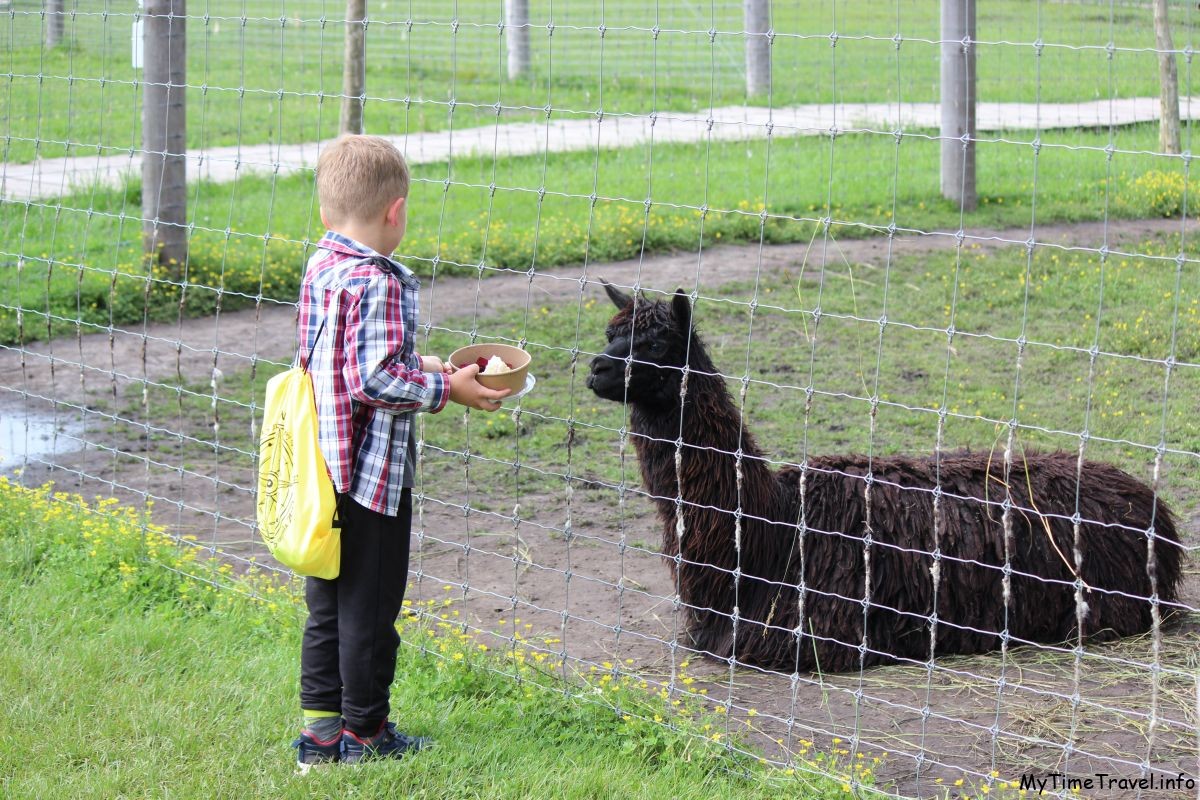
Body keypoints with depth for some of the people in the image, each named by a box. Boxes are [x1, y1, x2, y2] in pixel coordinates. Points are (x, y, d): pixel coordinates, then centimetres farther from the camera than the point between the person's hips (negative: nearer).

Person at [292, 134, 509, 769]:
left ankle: (320, 729, 22)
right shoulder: (378, 283, -21)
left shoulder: (320, 269, 5)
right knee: (370, 607, 5)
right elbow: (376, 380, -24)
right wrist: (446, 388, -13)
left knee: (327, 604, 16)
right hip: (373, 473, -8)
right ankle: (364, 734, 15)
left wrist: (419, 367, 13)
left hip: (325, 469, 8)